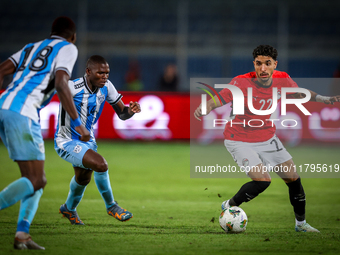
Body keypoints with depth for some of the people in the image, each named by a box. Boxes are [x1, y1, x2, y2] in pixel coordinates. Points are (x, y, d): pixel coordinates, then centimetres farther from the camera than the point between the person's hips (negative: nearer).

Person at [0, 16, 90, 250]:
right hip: (22, 112, -8)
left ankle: (22, 235, 2)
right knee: (36, 181, -8)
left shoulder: (31, 48, 29)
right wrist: (77, 123, -5)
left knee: (36, 178, 13)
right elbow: (60, 84, -7)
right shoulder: (67, 48, 9)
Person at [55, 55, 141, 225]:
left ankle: (68, 209, 54)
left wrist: (130, 110, -24)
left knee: (83, 178, 24)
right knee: (100, 164, -26)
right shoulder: (72, 88, -27)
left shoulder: (106, 87, -7)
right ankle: (111, 206, -5)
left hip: (87, 140, 8)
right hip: (66, 142, -8)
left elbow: (121, 113, -1)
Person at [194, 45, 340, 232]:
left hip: (267, 138, 6)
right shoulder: (242, 83, -26)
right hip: (240, 141, -6)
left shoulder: (282, 80, -10)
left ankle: (301, 223, 30)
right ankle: (229, 206, 2)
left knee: (293, 178, 9)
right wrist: (204, 108, -49)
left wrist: (324, 99, 3)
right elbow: (217, 100, -28)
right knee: (262, 180, -23)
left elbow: (299, 93, 11)